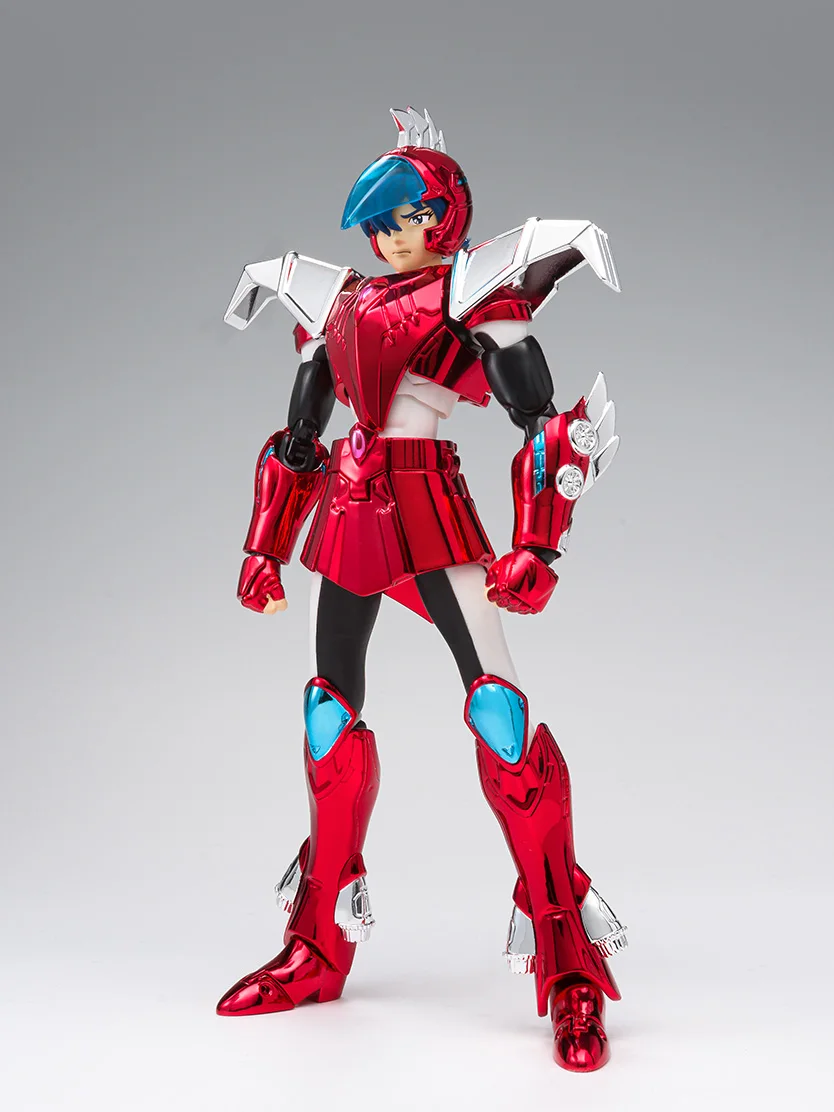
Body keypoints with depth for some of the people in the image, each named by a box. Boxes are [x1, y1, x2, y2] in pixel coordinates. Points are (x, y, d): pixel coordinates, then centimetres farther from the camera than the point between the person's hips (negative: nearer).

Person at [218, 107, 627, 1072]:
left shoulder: (473, 286, 1)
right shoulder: (339, 299, 17)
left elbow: (542, 422, -9)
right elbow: (297, 437, 21)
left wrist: (533, 547, -19)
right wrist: (265, 547, 18)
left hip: (430, 505, -6)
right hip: (349, 510, 6)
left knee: (498, 706, -15)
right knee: (330, 711, 9)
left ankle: (570, 969, -6)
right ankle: (320, 949, 25)